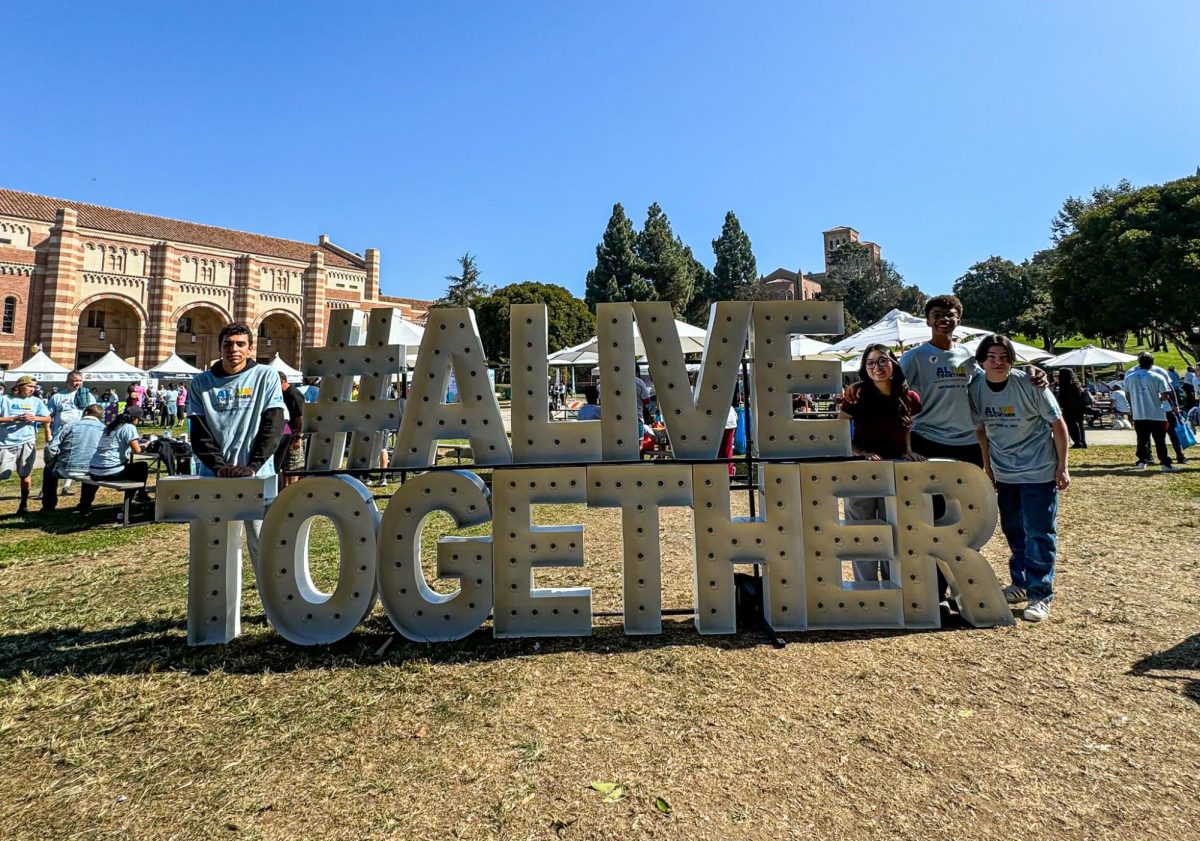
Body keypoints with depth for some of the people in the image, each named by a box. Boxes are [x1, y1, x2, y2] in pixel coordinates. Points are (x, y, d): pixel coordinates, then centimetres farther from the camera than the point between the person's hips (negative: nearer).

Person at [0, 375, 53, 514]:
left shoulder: (36, 401, 6)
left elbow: (48, 419, 5)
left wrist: (34, 418, -13)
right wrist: (13, 419, -14)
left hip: (27, 443, 1)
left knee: (25, 475, 7)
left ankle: (23, 505, 16)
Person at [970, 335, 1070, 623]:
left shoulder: (1029, 385, -15)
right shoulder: (976, 389, -5)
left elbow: (1057, 424, -9)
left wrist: (1062, 466, -10)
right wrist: (987, 464, 9)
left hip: (1039, 471, -4)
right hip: (1003, 473, 4)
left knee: (1039, 532, -2)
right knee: (1013, 531, 14)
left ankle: (1040, 595, 9)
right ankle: (1020, 583, 31)